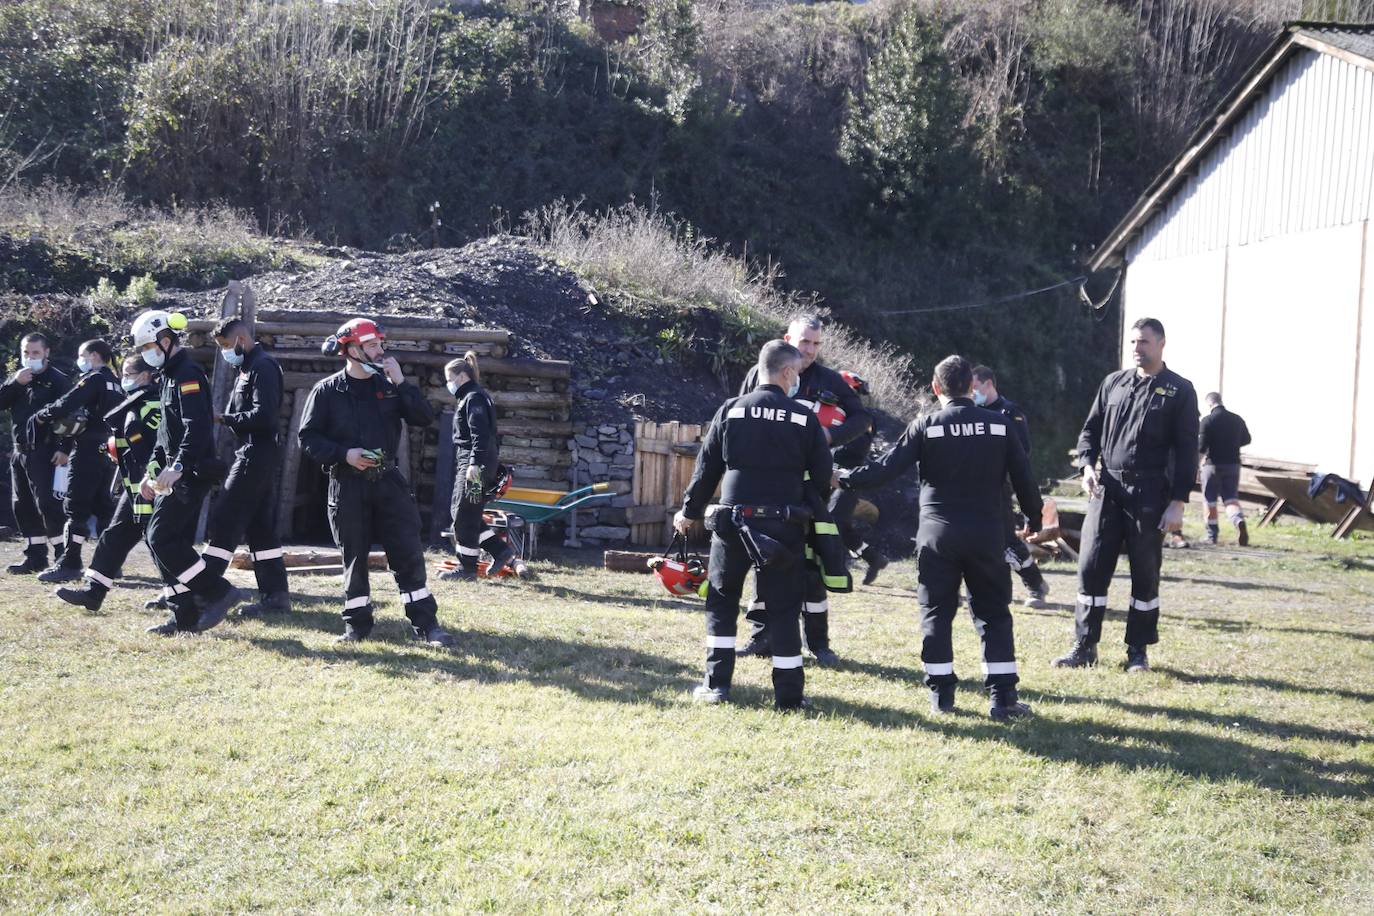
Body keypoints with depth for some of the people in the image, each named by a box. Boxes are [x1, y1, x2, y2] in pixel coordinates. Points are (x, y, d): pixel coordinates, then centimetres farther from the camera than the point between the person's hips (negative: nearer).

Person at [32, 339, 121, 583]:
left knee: (76, 507, -7)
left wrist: (41, 416, -1)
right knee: (102, 506, 12)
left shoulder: (93, 380, -9)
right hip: (106, 450, 9)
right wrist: (66, 448, 17)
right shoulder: (113, 383, 17)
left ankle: (70, 563, -8)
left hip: (87, 452, -9)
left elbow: (67, 405, -18)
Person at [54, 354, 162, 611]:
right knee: (115, 536, 10)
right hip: (134, 487, 11)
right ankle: (93, 592, 12)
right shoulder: (134, 404, 18)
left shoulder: (153, 407, -15)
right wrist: (125, 480, 24)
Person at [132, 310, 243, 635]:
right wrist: (153, 470, 24)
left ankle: (219, 593, -9)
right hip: (177, 476, 10)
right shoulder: (171, 376, 20)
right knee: (174, 542, 8)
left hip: (192, 474, -10)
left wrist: (177, 467, -31)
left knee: (161, 537, -13)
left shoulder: (187, 375, -12)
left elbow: (197, 427, -25)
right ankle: (185, 617, 10)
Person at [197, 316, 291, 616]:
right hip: (253, 455, 10)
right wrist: (227, 418, 4)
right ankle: (275, 595, 10)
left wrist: (224, 418, -17)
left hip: (257, 455, -10)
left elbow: (264, 415, -21)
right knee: (261, 526, 9)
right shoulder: (247, 368, 20)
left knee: (225, 521, -8)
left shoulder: (263, 367, -12)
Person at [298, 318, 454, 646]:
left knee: (409, 553, -2)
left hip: (388, 481, 2)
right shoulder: (327, 391, 1)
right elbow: (308, 437, -1)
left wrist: (401, 382, -11)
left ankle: (425, 623, 4)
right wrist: (344, 454, -14)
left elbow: (424, 418, -2)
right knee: (353, 557, 6)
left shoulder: (389, 385, 7)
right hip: (347, 486, -2)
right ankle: (357, 623, 18)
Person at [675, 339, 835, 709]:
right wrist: (808, 507, 21)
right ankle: (789, 694, 6)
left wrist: (690, 511, 15)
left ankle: (716, 685, 12)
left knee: (721, 602, 15)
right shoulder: (805, 418, -1)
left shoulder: (731, 410, 1)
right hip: (784, 525, -1)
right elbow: (822, 474, 3)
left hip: (733, 521, 1)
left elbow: (707, 467, 4)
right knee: (783, 608, 6)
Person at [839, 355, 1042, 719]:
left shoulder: (926, 426, -4)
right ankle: (1003, 697, 5)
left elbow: (886, 468, -7)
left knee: (936, 613, 11)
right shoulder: (999, 424, 0)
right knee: (994, 614, 9)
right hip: (986, 535, 1)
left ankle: (941, 693, 11)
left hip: (938, 533, -1)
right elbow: (1023, 477, 4)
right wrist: (1034, 519, 19)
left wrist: (844, 479, 7)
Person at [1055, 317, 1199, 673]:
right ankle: (1084, 646, 8)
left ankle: (1138, 651, 15)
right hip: (1106, 490, 3)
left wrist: (1178, 502, -8)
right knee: (1091, 566, 0)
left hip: (1149, 494, -3)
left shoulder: (1179, 391, 0)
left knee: (1145, 573, 4)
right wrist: (1087, 465, -2)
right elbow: (1090, 429, 17)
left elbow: (1186, 450, -2)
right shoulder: (1113, 383, 11)